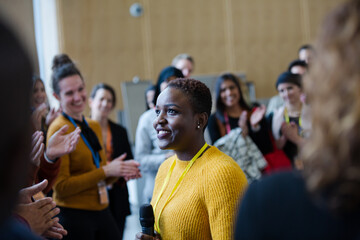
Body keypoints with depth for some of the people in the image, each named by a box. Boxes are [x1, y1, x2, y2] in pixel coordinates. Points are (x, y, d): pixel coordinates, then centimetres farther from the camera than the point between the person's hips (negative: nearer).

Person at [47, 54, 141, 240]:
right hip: (73, 216, -7)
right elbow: (61, 187, -15)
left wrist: (122, 171, 0)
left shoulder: (94, 126, 12)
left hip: (101, 212, 7)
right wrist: (106, 170, -16)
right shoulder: (59, 130, -11)